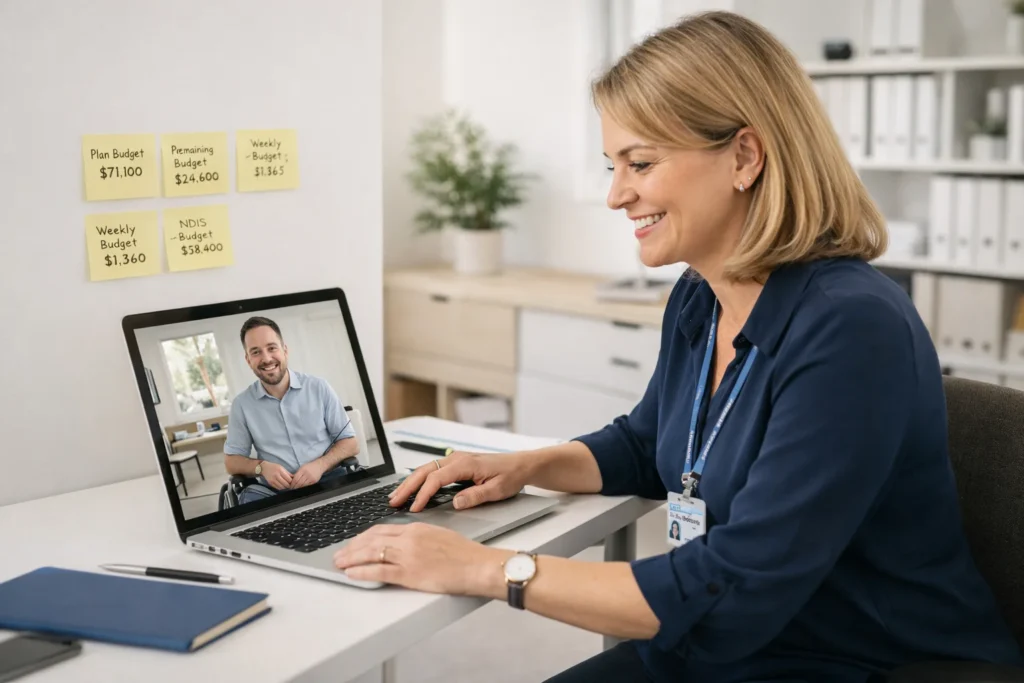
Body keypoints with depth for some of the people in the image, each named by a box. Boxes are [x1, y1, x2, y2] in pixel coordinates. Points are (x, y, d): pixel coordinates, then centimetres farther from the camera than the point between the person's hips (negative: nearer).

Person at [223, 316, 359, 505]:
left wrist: (320, 465, -13)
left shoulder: (319, 388, 5)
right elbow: (232, 461, 12)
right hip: (277, 493, 1)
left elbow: (350, 443, 7)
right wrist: (262, 467, -10)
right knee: (250, 500, -33)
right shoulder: (242, 404, 8)